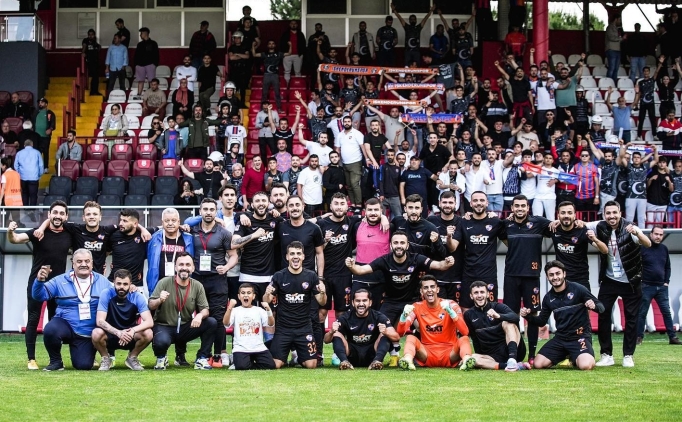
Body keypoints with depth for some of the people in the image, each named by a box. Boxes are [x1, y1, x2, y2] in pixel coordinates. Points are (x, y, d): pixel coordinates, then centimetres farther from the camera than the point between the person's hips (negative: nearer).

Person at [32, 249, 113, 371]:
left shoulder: (103, 282, 5)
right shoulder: (60, 281, 0)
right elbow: (39, 296, -4)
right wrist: (40, 281, -25)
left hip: (89, 334, 1)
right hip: (66, 325, -1)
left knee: (84, 366, -9)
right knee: (51, 330, -35)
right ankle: (56, 361, -6)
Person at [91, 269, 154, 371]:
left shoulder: (137, 297, -12)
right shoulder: (107, 294, -15)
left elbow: (149, 322, -21)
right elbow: (99, 321, -23)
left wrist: (133, 330, -40)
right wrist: (118, 333, -38)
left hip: (130, 337, 1)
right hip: (110, 335, -1)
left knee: (148, 334, -27)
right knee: (96, 333, -33)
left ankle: (132, 358, 2)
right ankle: (105, 358, -2)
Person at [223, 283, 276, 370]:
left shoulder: (259, 310, 8)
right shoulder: (235, 311, 4)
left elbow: (271, 325, -3)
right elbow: (226, 323, -13)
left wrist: (268, 310, -19)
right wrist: (230, 308, -28)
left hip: (258, 347, 2)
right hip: (241, 348, -2)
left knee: (270, 365, -18)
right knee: (242, 366, -30)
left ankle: (252, 360, 7)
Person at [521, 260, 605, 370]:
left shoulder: (578, 289, -8)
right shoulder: (548, 298, 6)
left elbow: (601, 308, -6)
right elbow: (542, 321, 16)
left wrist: (594, 306, -30)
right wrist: (528, 316, -4)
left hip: (580, 336, -5)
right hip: (560, 338, 5)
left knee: (585, 366, -32)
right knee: (538, 364, -10)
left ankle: (575, 359, 7)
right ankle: (564, 356, 18)